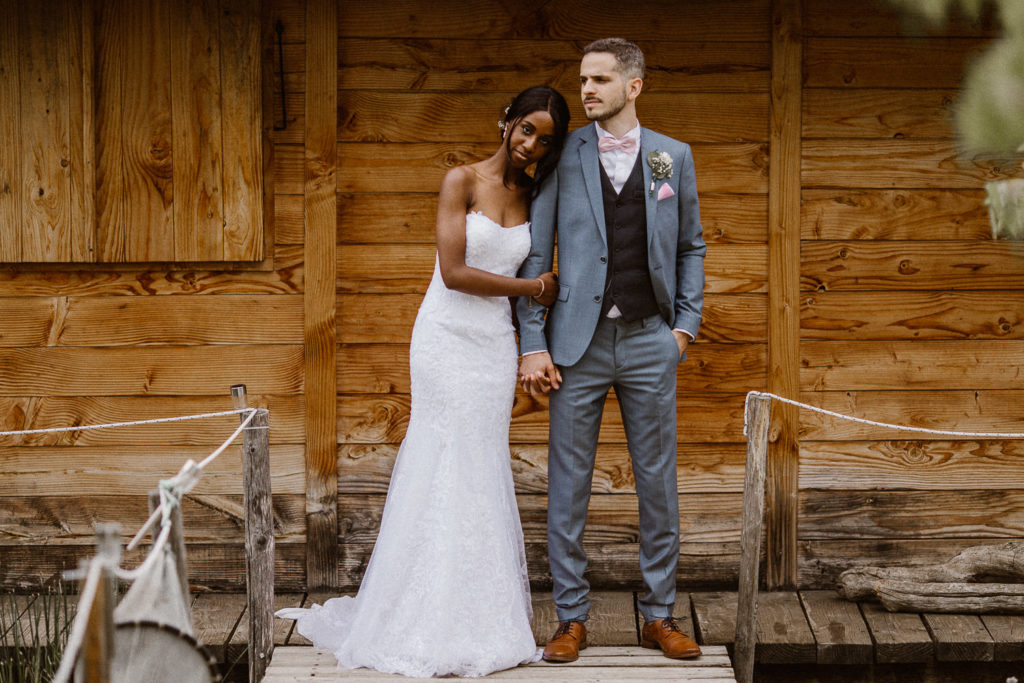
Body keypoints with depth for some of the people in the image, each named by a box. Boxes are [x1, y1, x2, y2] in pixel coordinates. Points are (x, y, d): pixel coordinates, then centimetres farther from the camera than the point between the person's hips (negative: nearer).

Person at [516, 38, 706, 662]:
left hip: (649, 338, 1)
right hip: (579, 342, -1)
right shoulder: (562, 156, 1)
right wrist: (533, 344, -5)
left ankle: (660, 616, 17)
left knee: (659, 483, 6)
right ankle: (572, 618, 13)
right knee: (568, 485, 3)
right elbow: (535, 254, 1)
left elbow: (691, 246, 14)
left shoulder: (673, 156, 5)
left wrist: (686, 324, 4)